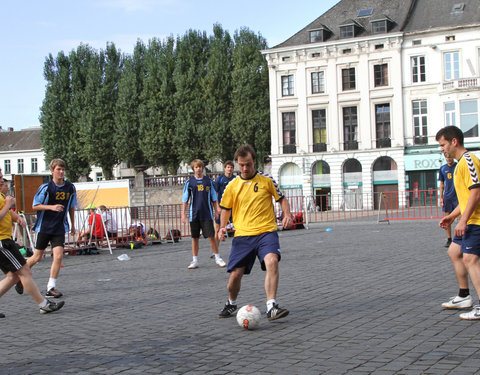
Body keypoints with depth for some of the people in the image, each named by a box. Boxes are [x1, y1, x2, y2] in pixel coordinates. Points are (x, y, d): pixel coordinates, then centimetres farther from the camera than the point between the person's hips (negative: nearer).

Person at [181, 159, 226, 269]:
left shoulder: (208, 181, 6)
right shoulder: (189, 182, 4)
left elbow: (214, 198, 12)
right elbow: (185, 200, 6)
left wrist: (217, 210, 6)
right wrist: (183, 214, 1)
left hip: (207, 214, 0)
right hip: (194, 214, 0)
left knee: (211, 236, -3)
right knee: (195, 237, 5)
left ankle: (217, 258, 8)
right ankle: (195, 261, 13)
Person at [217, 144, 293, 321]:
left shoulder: (266, 180, 3)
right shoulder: (232, 185, 7)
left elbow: (281, 199, 13)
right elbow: (225, 208, 19)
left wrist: (287, 215, -5)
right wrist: (222, 227, 3)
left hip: (266, 231, -2)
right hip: (242, 235, 2)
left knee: (272, 261, -29)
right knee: (235, 274, -1)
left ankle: (271, 307, -27)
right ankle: (231, 304, 30)